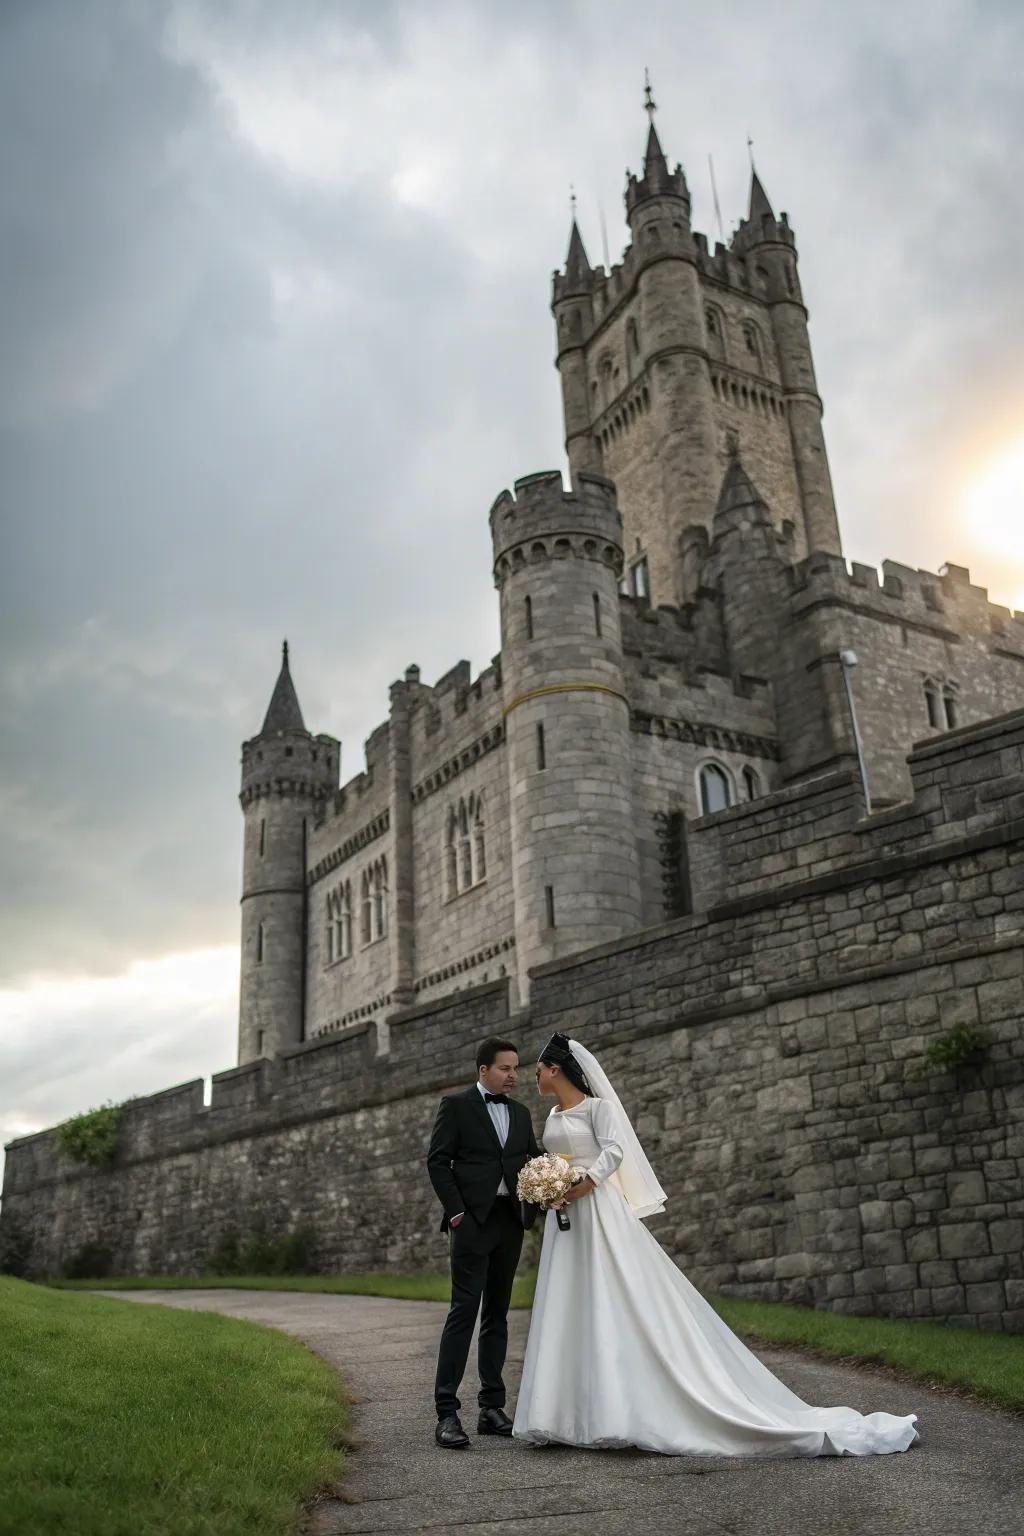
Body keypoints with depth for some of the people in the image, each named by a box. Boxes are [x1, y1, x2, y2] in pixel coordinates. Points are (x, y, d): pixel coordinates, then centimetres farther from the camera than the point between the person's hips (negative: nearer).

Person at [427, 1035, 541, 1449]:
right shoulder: (455, 1105, 0)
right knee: (464, 1311, -10)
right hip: (472, 1219, -6)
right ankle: (447, 1413, -7)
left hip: (510, 1221, 6)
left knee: (498, 1314, 9)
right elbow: (437, 1161, -5)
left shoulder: (520, 1113, 16)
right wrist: (455, 1211, -12)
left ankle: (492, 1408, 15)